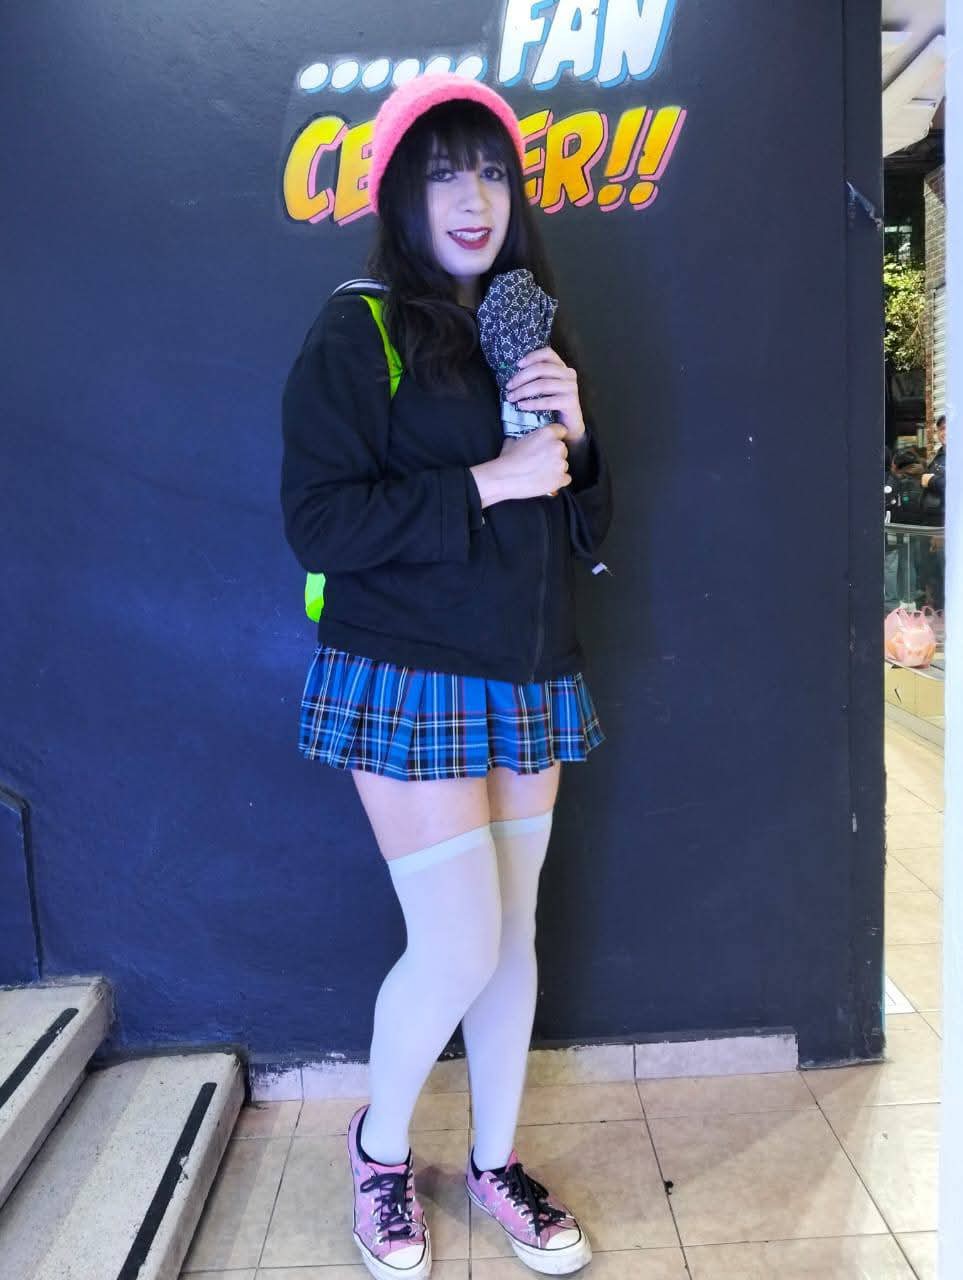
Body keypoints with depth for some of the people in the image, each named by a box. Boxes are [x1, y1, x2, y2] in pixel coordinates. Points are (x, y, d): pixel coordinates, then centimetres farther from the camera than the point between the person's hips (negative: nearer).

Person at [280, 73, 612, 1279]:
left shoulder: (534, 332, 13)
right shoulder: (355, 333, -5)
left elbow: (586, 530, 12)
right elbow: (318, 520, -15)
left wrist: (574, 434, -6)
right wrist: (482, 484, -18)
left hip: (530, 682, 6)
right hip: (408, 682, -6)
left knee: (510, 935, 12)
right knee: (455, 948, -4)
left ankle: (495, 1161, 35)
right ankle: (378, 1143, 28)